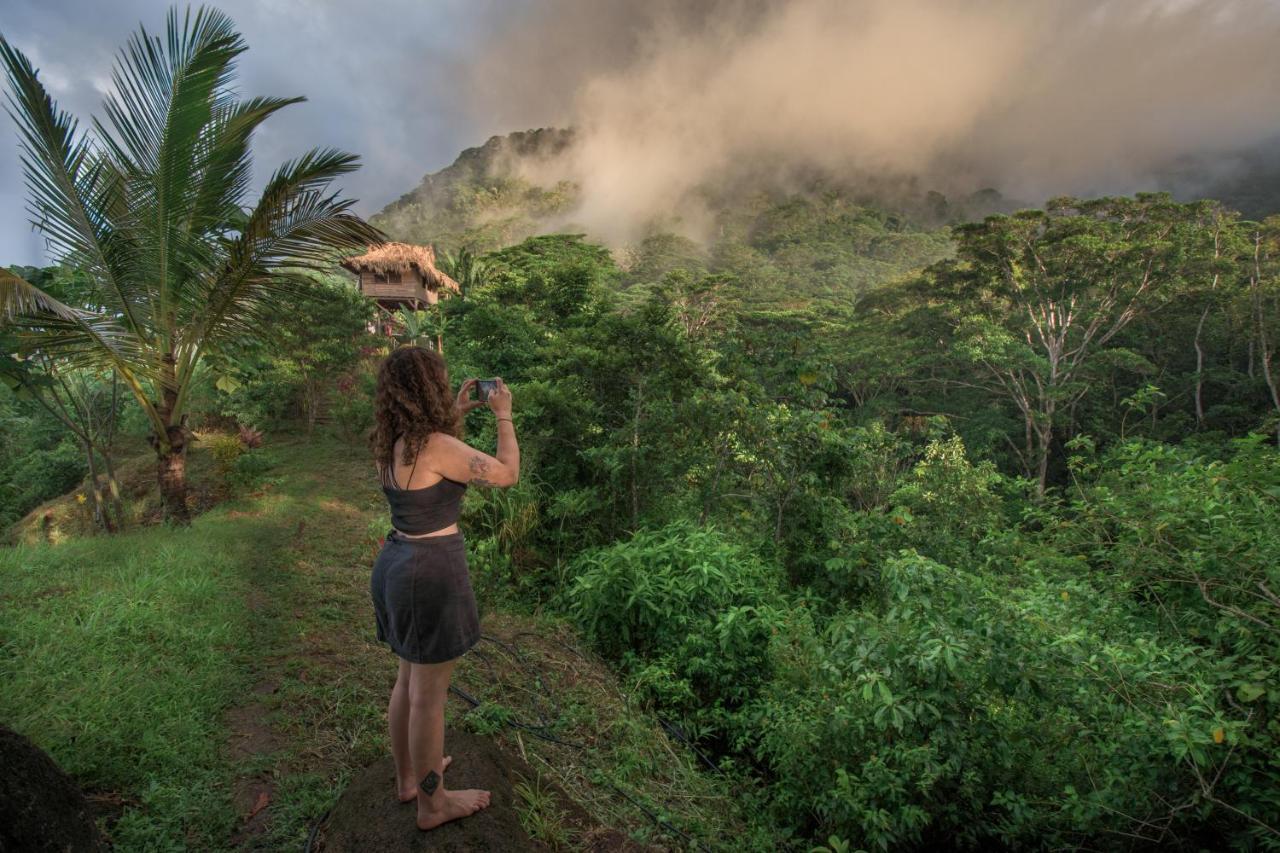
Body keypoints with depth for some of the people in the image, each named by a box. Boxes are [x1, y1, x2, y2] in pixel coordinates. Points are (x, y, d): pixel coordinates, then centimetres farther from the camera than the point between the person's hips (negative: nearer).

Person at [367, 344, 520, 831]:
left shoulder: (390, 442, 3)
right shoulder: (435, 445, -23)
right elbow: (506, 474, -18)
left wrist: (457, 415, 19)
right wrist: (504, 415, -7)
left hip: (397, 564, 9)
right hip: (431, 574, -9)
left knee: (409, 680, 25)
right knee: (429, 694, 8)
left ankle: (408, 776, 44)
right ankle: (432, 804, 28)